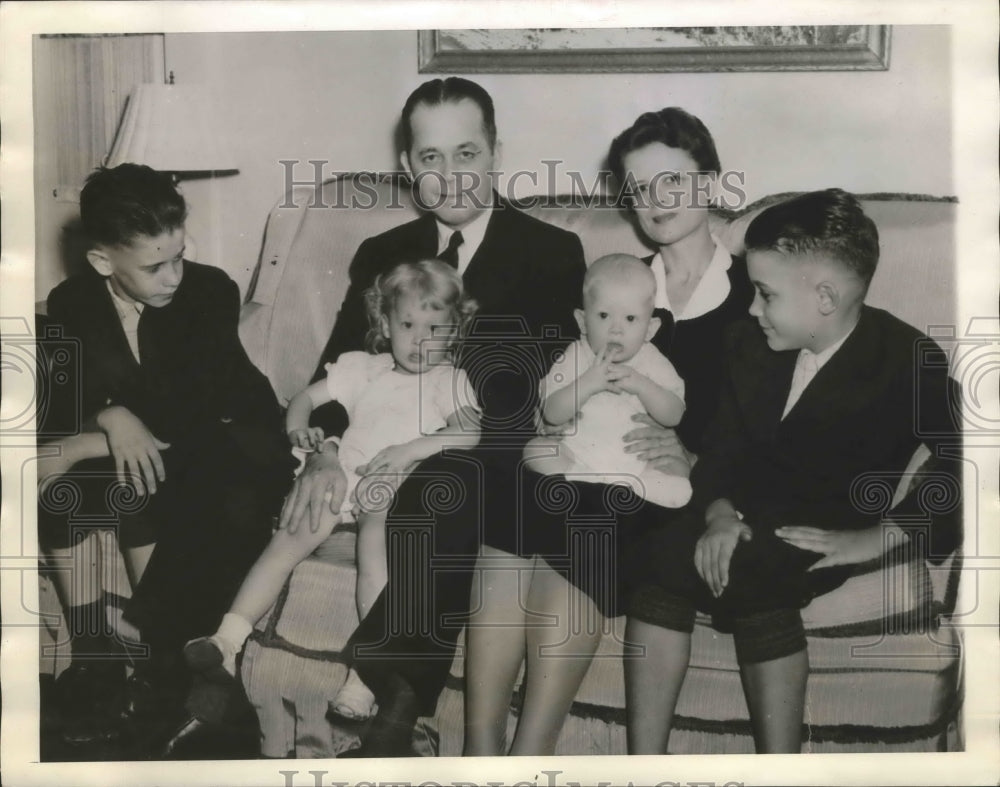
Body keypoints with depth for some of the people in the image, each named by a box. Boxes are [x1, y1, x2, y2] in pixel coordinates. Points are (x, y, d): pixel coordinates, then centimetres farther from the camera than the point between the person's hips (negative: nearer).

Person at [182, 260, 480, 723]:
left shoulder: (449, 382, 12)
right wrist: (298, 429, 3)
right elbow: (306, 398, 26)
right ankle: (227, 641, -21)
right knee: (289, 540, -20)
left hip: (398, 487, -4)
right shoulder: (362, 368, 24)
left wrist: (412, 448, -17)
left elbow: (472, 433, -5)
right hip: (343, 475, 4)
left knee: (374, 546, -34)